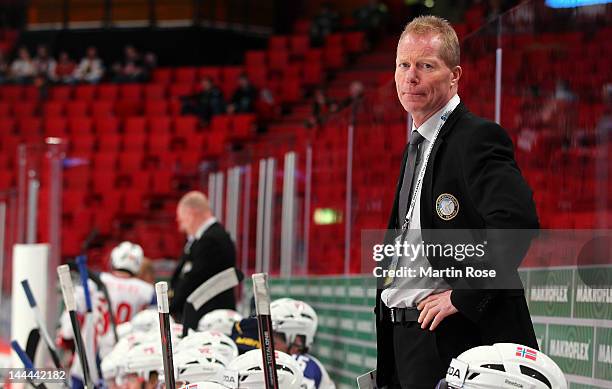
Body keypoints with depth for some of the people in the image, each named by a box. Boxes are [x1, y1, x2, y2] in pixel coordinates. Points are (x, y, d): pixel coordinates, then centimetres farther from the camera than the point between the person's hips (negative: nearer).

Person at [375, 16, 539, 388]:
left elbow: (517, 222, -27)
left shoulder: (478, 138, -13)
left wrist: (464, 297, -22)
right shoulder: (415, 146, 18)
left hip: (452, 337, -9)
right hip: (404, 336, 9)